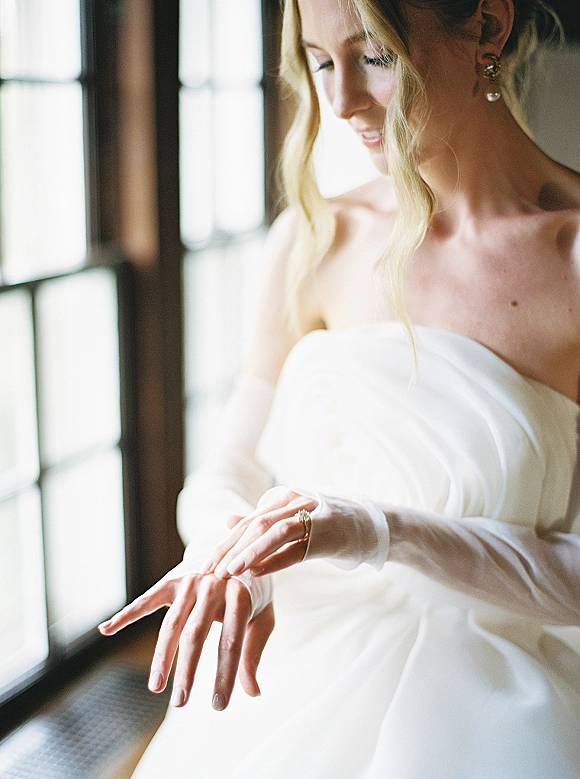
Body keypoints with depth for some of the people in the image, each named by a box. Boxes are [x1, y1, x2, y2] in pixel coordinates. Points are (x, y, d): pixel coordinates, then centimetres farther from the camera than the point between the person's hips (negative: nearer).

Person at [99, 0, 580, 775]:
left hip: (481, 707, -2)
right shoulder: (315, 239, 0)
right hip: (291, 676, 3)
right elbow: (225, 478, 4)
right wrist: (227, 557, -19)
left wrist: (379, 530, -23)